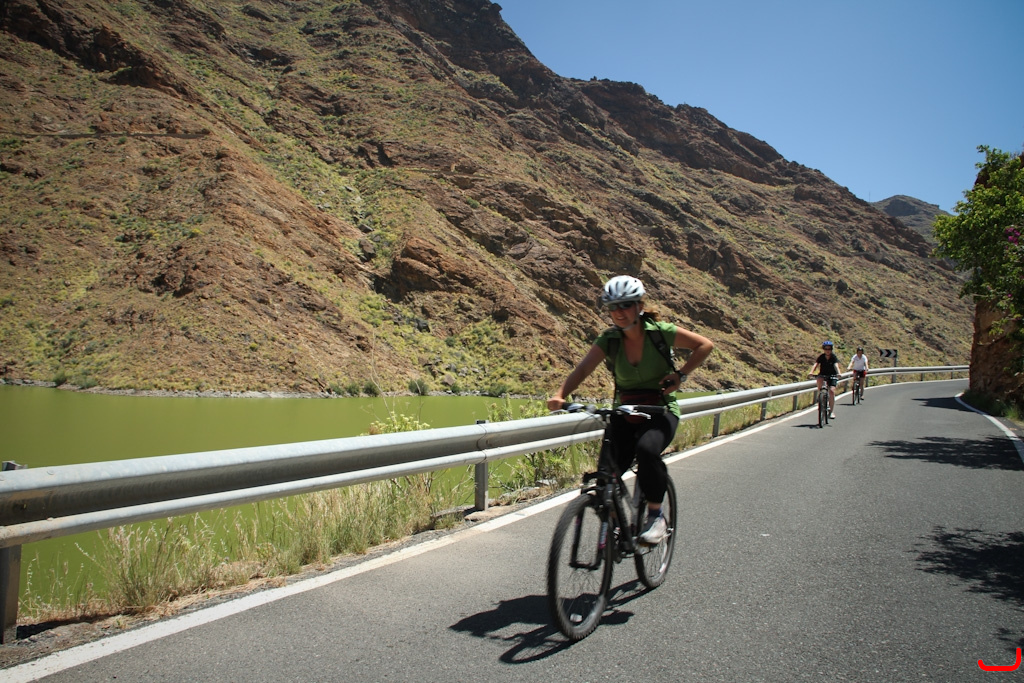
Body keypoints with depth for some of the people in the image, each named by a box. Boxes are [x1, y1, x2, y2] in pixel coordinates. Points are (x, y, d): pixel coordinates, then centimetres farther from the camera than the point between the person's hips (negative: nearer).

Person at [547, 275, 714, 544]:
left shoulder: (661, 332, -12)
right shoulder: (609, 339, -6)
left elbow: (705, 345, -4)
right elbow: (583, 369, -19)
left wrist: (681, 375, -13)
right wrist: (560, 395, -35)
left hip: (660, 410, -3)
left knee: (647, 450, -33)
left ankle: (656, 516, -13)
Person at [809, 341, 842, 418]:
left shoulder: (834, 357, -11)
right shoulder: (821, 357, -7)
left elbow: (836, 365, -28)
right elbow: (815, 364, -21)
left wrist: (838, 373, -48)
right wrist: (811, 372, -41)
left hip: (832, 375, -1)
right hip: (823, 374, 1)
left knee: (832, 391, -17)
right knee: (819, 379, -35)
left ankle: (832, 411, -7)